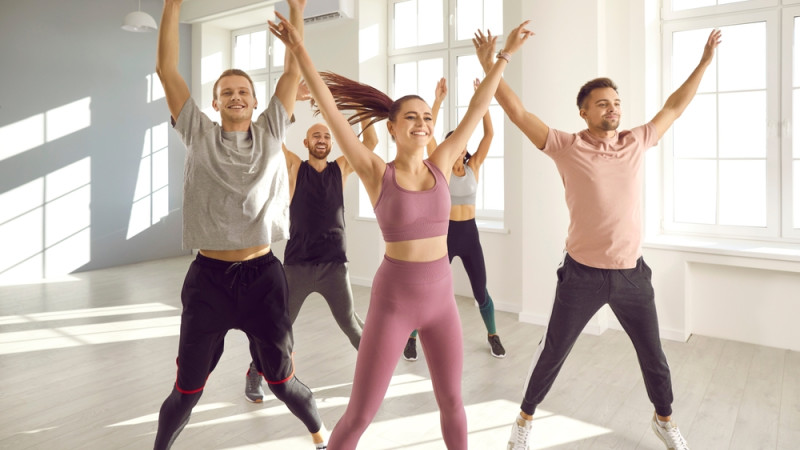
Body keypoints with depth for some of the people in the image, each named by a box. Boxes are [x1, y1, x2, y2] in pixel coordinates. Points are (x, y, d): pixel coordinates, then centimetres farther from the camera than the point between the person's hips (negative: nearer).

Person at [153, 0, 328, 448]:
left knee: (283, 380, 12)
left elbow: (294, 72, 3)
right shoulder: (199, 135, 4)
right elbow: (167, 68, 1)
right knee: (188, 389, 11)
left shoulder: (271, 133, 6)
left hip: (263, 274, 0)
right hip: (208, 277, 0)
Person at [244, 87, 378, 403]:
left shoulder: (341, 168, 7)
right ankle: (254, 375, 29)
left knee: (351, 323, 10)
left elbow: (371, 142, 0)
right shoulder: (295, 167, 2)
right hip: (297, 264, -1)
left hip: (334, 263, 1)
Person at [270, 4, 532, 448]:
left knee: (452, 401, 17)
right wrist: (300, 52, -19)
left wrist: (505, 55, 9)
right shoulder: (376, 174, -10)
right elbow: (332, 112, -15)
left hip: (440, 297, 4)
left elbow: (477, 109, 4)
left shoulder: (441, 164, 0)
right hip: (393, 299, -4)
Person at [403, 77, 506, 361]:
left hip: (469, 233, 2)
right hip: (445, 233, -2)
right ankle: (411, 338, 21)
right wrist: (438, 100, -17)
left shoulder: (474, 167, 3)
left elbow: (489, 133, -5)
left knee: (480, 291, 8)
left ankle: (493, 336, 29)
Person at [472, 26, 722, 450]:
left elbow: (674, 107, 16)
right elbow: (519, 113, -12)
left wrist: (705, 62, 19)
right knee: (552, 353, 9)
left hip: (631, 273, 4)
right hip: (582, 274, -4)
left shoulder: (636, 142, 4)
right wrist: (489, 66, -15)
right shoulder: (567, 147, -8)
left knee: (652, 354, 19)